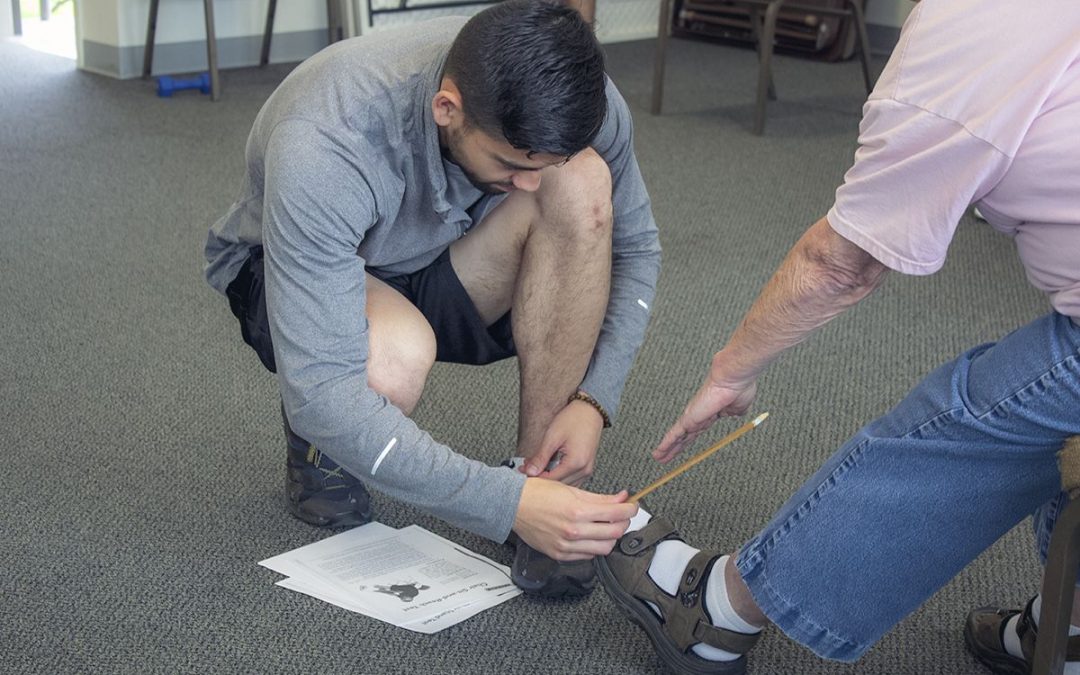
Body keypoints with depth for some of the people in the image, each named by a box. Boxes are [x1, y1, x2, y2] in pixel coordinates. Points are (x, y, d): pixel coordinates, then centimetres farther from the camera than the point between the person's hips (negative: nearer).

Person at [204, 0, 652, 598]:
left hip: (441, 268, 4)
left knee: (580, 184, -28)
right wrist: (508, 505, -43)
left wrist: (593, 400, -21)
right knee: (393, 360, -41)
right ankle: (315, 438, -2)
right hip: (297, 280, -4)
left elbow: (633, 248, -7)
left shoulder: (572, 100, -25)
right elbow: (323, 392, -41)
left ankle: (542, 470, -16)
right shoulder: (322, 149, -39)